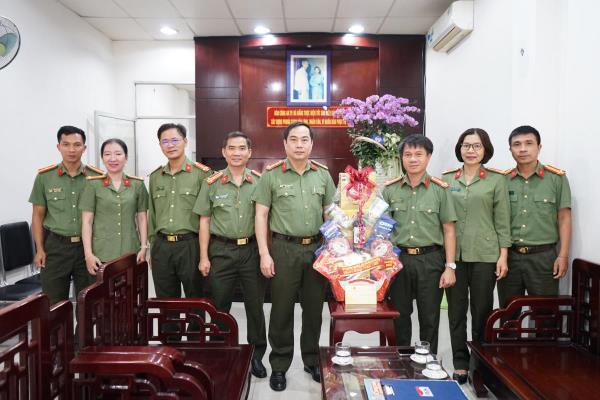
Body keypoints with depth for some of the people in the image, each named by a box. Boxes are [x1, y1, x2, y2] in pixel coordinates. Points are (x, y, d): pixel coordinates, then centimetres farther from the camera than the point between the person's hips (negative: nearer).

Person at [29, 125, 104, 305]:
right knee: (53, 304, 6)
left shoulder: (97, 176, -1)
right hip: (56, 246, 0)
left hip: (88, 245, 0)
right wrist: (39, 249, 0)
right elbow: (38, 215, 6)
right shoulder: (44, 177, 1)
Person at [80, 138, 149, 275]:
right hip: (101, 254, -1)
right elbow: (87, 221, -1)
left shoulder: (137, 184, 5)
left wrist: (143, 247, 0)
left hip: (131, 252, 2)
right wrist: (88, 254, -7)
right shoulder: (93, 184, 0)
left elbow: (142, 218, 7)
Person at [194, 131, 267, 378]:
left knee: (255, 305, 8)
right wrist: (204, 257, 0)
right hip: (221, 251, 0)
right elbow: (204, 221, 4)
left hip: (252, 249, 0)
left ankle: (256, 355, 25)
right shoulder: (211, 183, 2)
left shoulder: (260, 181, 2)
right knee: (220, 305, 10)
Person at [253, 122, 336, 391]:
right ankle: (279, 366, 23)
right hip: (284, 249, -2)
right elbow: (261, 215, -2)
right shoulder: (272, 175, -2)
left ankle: (313, 361, 31)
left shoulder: (323, 174, 7)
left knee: (314, 308, 13)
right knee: (282, 310, 6)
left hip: (317, 248, 3)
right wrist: (264, 254, -8)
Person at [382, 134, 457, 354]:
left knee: (429, 318, 8)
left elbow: (448, 230, 1)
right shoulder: (390, 189, 4)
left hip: (430, 259, -1)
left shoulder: (440, 189, 0)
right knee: (400, 316, 11)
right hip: (398, 258, 2)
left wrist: (450, 266, -4)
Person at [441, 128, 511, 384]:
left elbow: (502, 221, 0)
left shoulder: (497, 180, 1)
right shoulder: (447, 179, 6)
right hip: (453, 254, 2)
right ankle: (460, 365, 21)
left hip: (485, 255, -2)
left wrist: (503, 256, -4)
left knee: (482, 312, 8)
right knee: (456, 312, 8)